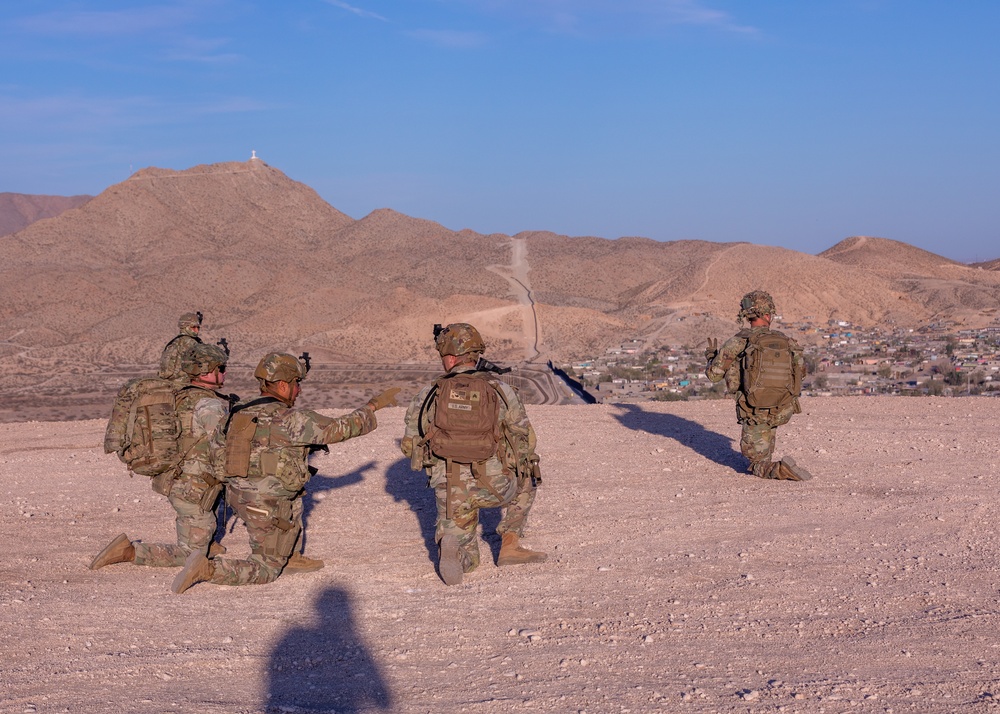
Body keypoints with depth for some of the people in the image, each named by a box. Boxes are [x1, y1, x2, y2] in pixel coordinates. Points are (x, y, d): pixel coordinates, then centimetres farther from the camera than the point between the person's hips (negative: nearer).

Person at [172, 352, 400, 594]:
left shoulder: (240, 412, 4)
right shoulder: (291, 420, -18)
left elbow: (220, 445, 16)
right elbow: (340, 428, -13)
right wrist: (373, 405, -2)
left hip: (238, 496, 8)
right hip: (267, 508, -8)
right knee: (266, 571, 5)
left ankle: (290, 556, 31)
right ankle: (207, 569, -13)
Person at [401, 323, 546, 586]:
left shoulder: (428, 394, 2)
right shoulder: (501, 391, -1)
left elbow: (409, 445, 10)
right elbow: (525, 441, 5)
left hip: (449, 490, 1)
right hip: (493, 487, -1)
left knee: (467, 561, 20)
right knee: (526, 482, 34)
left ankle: (452, 543, -14)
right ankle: (510, 546, 20)